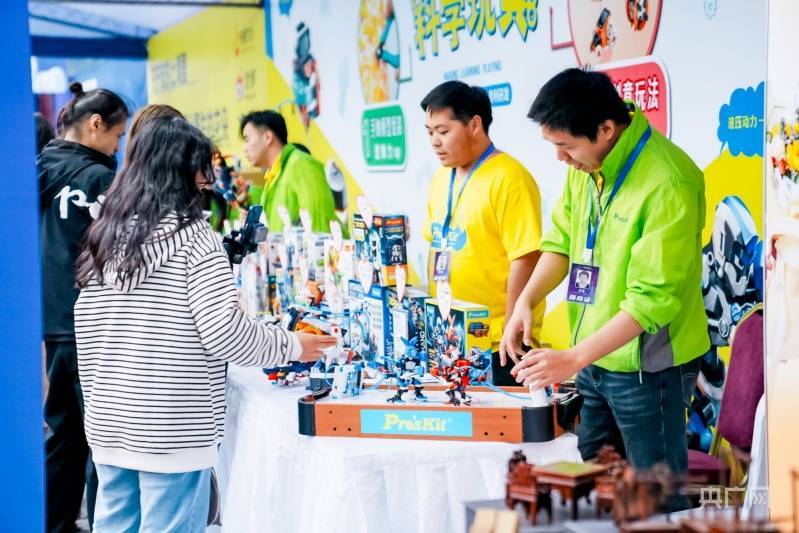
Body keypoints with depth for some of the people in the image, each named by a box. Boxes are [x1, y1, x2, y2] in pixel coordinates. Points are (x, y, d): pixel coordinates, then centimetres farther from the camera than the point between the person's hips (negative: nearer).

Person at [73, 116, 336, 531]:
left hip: (108, 422, 6)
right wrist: (292, 346, -2)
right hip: (172, 430, -6)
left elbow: (85, 327, 10)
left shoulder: (104, 237, 7)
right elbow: (225, 334, -16)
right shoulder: (193, 238, -11)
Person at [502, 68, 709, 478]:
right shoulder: (584, 164, 0)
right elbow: (562, 240, 10)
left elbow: (654, 297, -25)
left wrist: (575, 358, -26)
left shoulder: (667, 183, -25)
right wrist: (526, 300, -7)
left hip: (647, 365, -8)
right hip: (594, 357, 8)